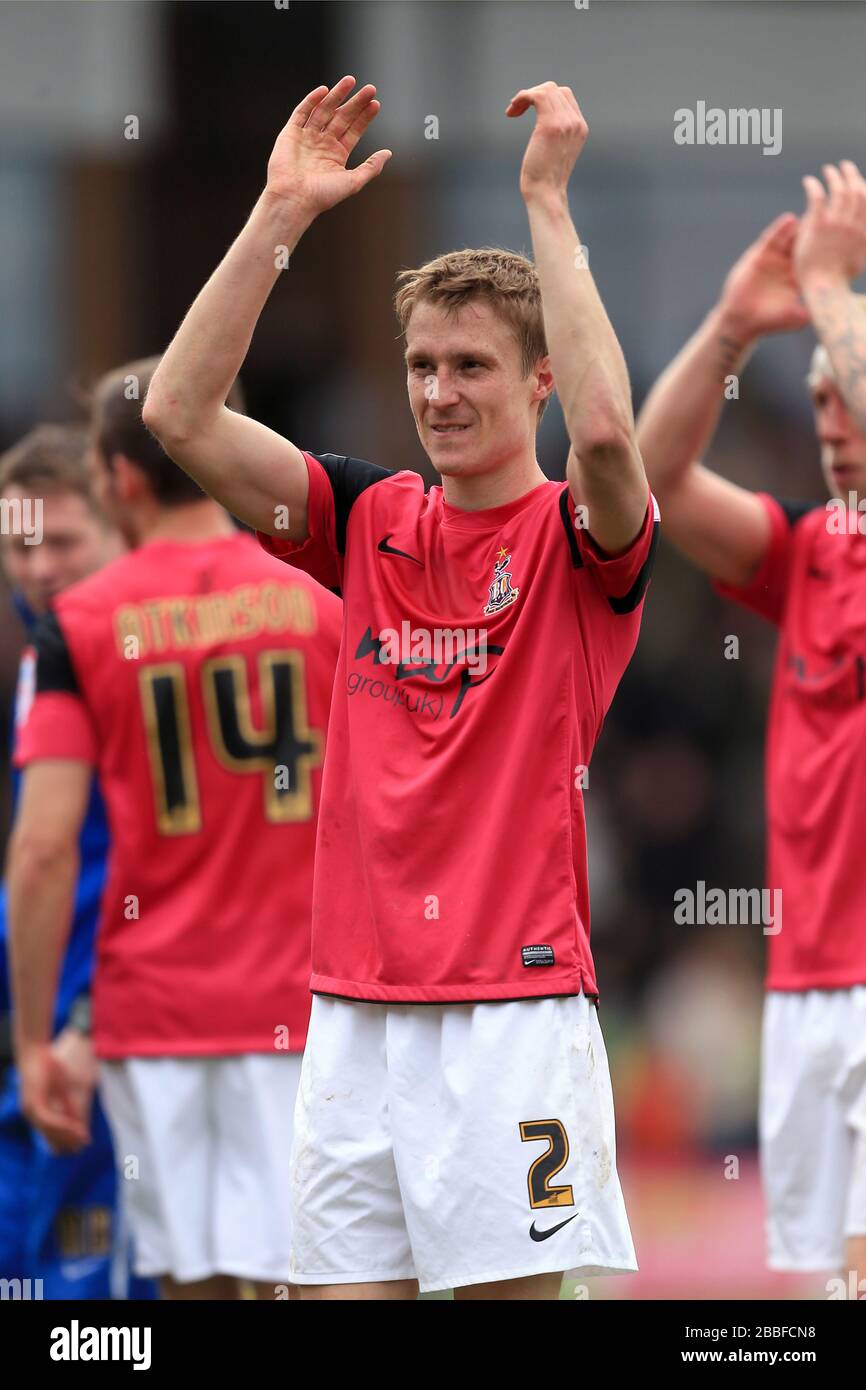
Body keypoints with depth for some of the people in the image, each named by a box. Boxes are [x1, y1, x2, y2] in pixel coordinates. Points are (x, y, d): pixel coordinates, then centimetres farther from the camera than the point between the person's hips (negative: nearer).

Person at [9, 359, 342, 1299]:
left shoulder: (76, 628, -3)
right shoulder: (324, 598, 1)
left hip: (152, 1008, 0)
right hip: (303, 1007, 0)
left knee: (193, 1281, 8)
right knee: (300, 1275, -2)